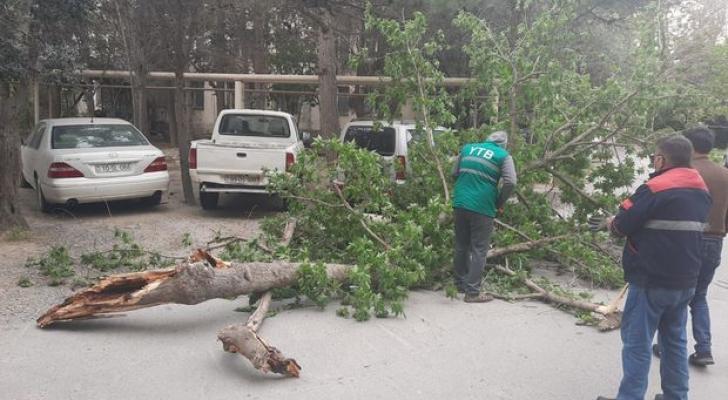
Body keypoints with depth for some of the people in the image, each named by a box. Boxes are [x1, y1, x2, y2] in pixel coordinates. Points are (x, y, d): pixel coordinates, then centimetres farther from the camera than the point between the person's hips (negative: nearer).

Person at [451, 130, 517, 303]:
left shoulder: (467, 148, 14)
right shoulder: (503, 155, 0)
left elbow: (454, 174, 17)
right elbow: (510, 182, -10)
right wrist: (500, 202, 3)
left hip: (460, 203, 5)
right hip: (482, 207, -5)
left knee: (461, 246, 17)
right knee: (478, 250, 2)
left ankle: (460, 284, 28)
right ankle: (472, 292, 3)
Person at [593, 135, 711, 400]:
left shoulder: (654, 189, -17)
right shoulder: (702, 192, 9)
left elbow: (621, 226, -15)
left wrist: (612, 223, 8)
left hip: (652, 280, -8)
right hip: (685, 280, 8)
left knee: (637, 342, 0)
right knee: (675, 340, 18)